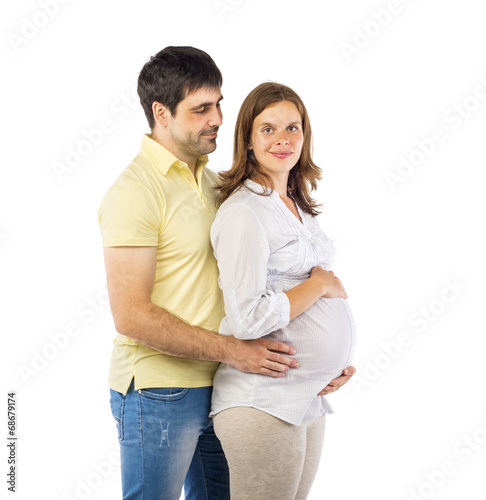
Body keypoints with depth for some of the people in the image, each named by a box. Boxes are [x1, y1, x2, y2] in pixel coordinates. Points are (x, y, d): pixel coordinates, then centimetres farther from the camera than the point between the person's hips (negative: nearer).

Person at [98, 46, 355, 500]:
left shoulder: (209, 180, 12)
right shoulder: (136, 189, -15)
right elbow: (131, 316, -21)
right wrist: (232, 351, -19)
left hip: (214, 388, 8)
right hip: (158, 393, -8)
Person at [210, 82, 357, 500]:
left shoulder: (298, 206, 12)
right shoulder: (243, 211, -15)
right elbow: (247, 318, -22)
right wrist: (320, 284, -12)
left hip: (311, 397, 8)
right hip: (263, 402, -8)